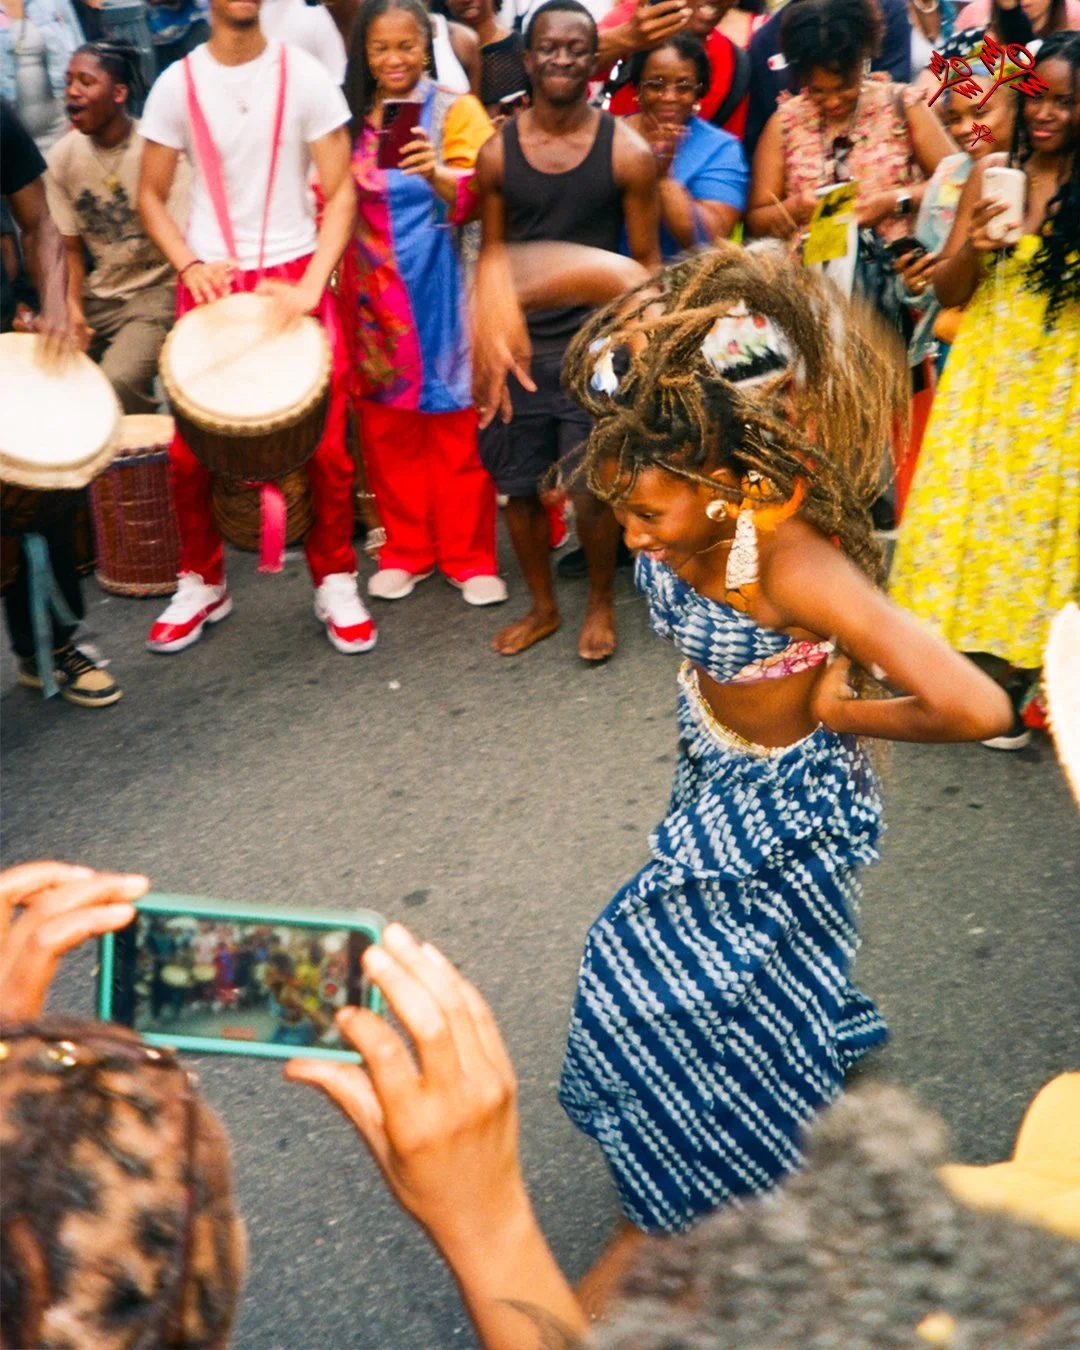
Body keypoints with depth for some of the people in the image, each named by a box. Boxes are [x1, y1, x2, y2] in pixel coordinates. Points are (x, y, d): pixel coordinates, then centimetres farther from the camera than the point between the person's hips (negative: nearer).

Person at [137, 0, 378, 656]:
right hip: (211, 282, 1)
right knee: (191, 449, 0)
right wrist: (189, 264, -9)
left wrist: (311, 284, -14)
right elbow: (151, 195, 8)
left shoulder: (304, 75, -2)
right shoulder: (177, 84, 1)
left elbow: (341, 191, -2)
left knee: (327, 443, -4)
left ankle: (336, 583, 15)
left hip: (295, 277, -1)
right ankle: (203, 583, 21)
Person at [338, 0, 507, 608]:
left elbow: (471, 199, -13)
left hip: (439, 289, -4)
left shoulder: (455, 109, -1)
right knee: (386, 425, 7)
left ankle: (470, 556, 8)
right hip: (373, 291, 4)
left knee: (455, 425, -1)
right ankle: (406, 549, 20)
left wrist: (436, 175, -32)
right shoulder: (351, 115, 10)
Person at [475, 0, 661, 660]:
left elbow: (646, 260, 0)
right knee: (520, 487, 8)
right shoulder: (498, 152, 1)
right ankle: (543, 607, 29)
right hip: (520, 345, 3)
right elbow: (492, 255, 8)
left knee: (592, 492, -1)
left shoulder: (627, 152, -6)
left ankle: (601, 602, 25)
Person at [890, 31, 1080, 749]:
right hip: (984, 373, 2)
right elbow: (948, 291, 4)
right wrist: (974, 247, -13)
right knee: (962, 506, 4)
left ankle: (1016, 682, 20)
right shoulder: (992, 172, 2)